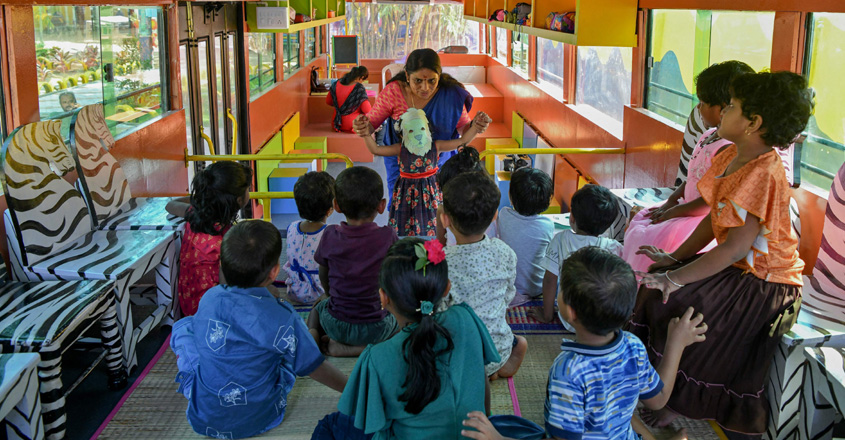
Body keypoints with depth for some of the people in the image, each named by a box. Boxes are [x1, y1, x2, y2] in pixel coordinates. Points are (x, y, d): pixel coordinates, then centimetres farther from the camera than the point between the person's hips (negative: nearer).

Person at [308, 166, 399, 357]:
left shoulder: (330, 236, -8)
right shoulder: (387, 237, -13)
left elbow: (324, 278, 7)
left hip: (336, 326, 4)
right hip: (376, 328, -3)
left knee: (318, 307, 36)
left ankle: (312, 332, 3)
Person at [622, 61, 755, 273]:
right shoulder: (709, 136, 8)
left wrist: (676, 211, -16)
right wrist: (671, 201, 6)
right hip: (690, 211, 12)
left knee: (658, 239, -25)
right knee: (640, 221, 15)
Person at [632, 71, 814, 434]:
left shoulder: (762, 175, -27)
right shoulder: (731, 157, 3)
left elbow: (735, 247, -28)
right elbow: (714, 220, 9)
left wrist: (677, 277, -26)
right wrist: (675, 258, 3)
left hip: (763, 282, -9)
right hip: (737, 267, 9)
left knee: (670, 302, -18)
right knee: (657, 281, 1)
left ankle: (679, 402, 1)